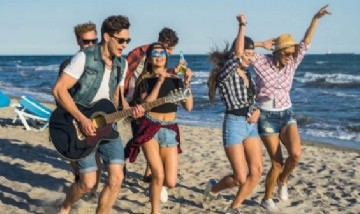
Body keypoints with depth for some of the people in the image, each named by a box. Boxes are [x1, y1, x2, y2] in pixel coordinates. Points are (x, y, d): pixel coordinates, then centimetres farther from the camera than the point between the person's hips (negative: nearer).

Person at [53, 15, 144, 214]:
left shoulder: (121, 63, 6)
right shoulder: (84, 57, -14)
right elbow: (58, 90, -18)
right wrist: (82, 119, -23)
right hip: (81, 125, -5)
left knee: (116, 178, -7)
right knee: (88, 182, -7)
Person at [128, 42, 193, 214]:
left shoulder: (175, 79, 8)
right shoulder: (145, 80, 2)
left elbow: (188, 106, -1)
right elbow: (145, 104, -14)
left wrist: (187, 83, -12)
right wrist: (159, 82, -17)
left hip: (170, 130, 3)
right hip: (150, 128, -2)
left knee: (171, 182, -3)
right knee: (158, 175, -16)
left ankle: (158, 185, 34)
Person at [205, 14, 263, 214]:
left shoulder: (247, 74, 11)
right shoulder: (225, 74, -12)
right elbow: (236, 53, -29)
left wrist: (257, 111, -1)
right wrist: (242, 25, -19)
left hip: (251, 125, 7)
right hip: (234, 124, -7)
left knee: (257, 171, -1)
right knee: (240, 178, -5)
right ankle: (213, 187, 27)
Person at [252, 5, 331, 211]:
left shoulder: (292, 64, 0)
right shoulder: (261, 62, -9)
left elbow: (306, 42, -2)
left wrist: (316, 18, -8)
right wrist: (261, 44, -15)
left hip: (287, 114, 4)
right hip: (267, 117, -3)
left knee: (296, 153, -21)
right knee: (277, 163, -3)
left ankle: (282, 180, 12)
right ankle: (267, 199, 21)